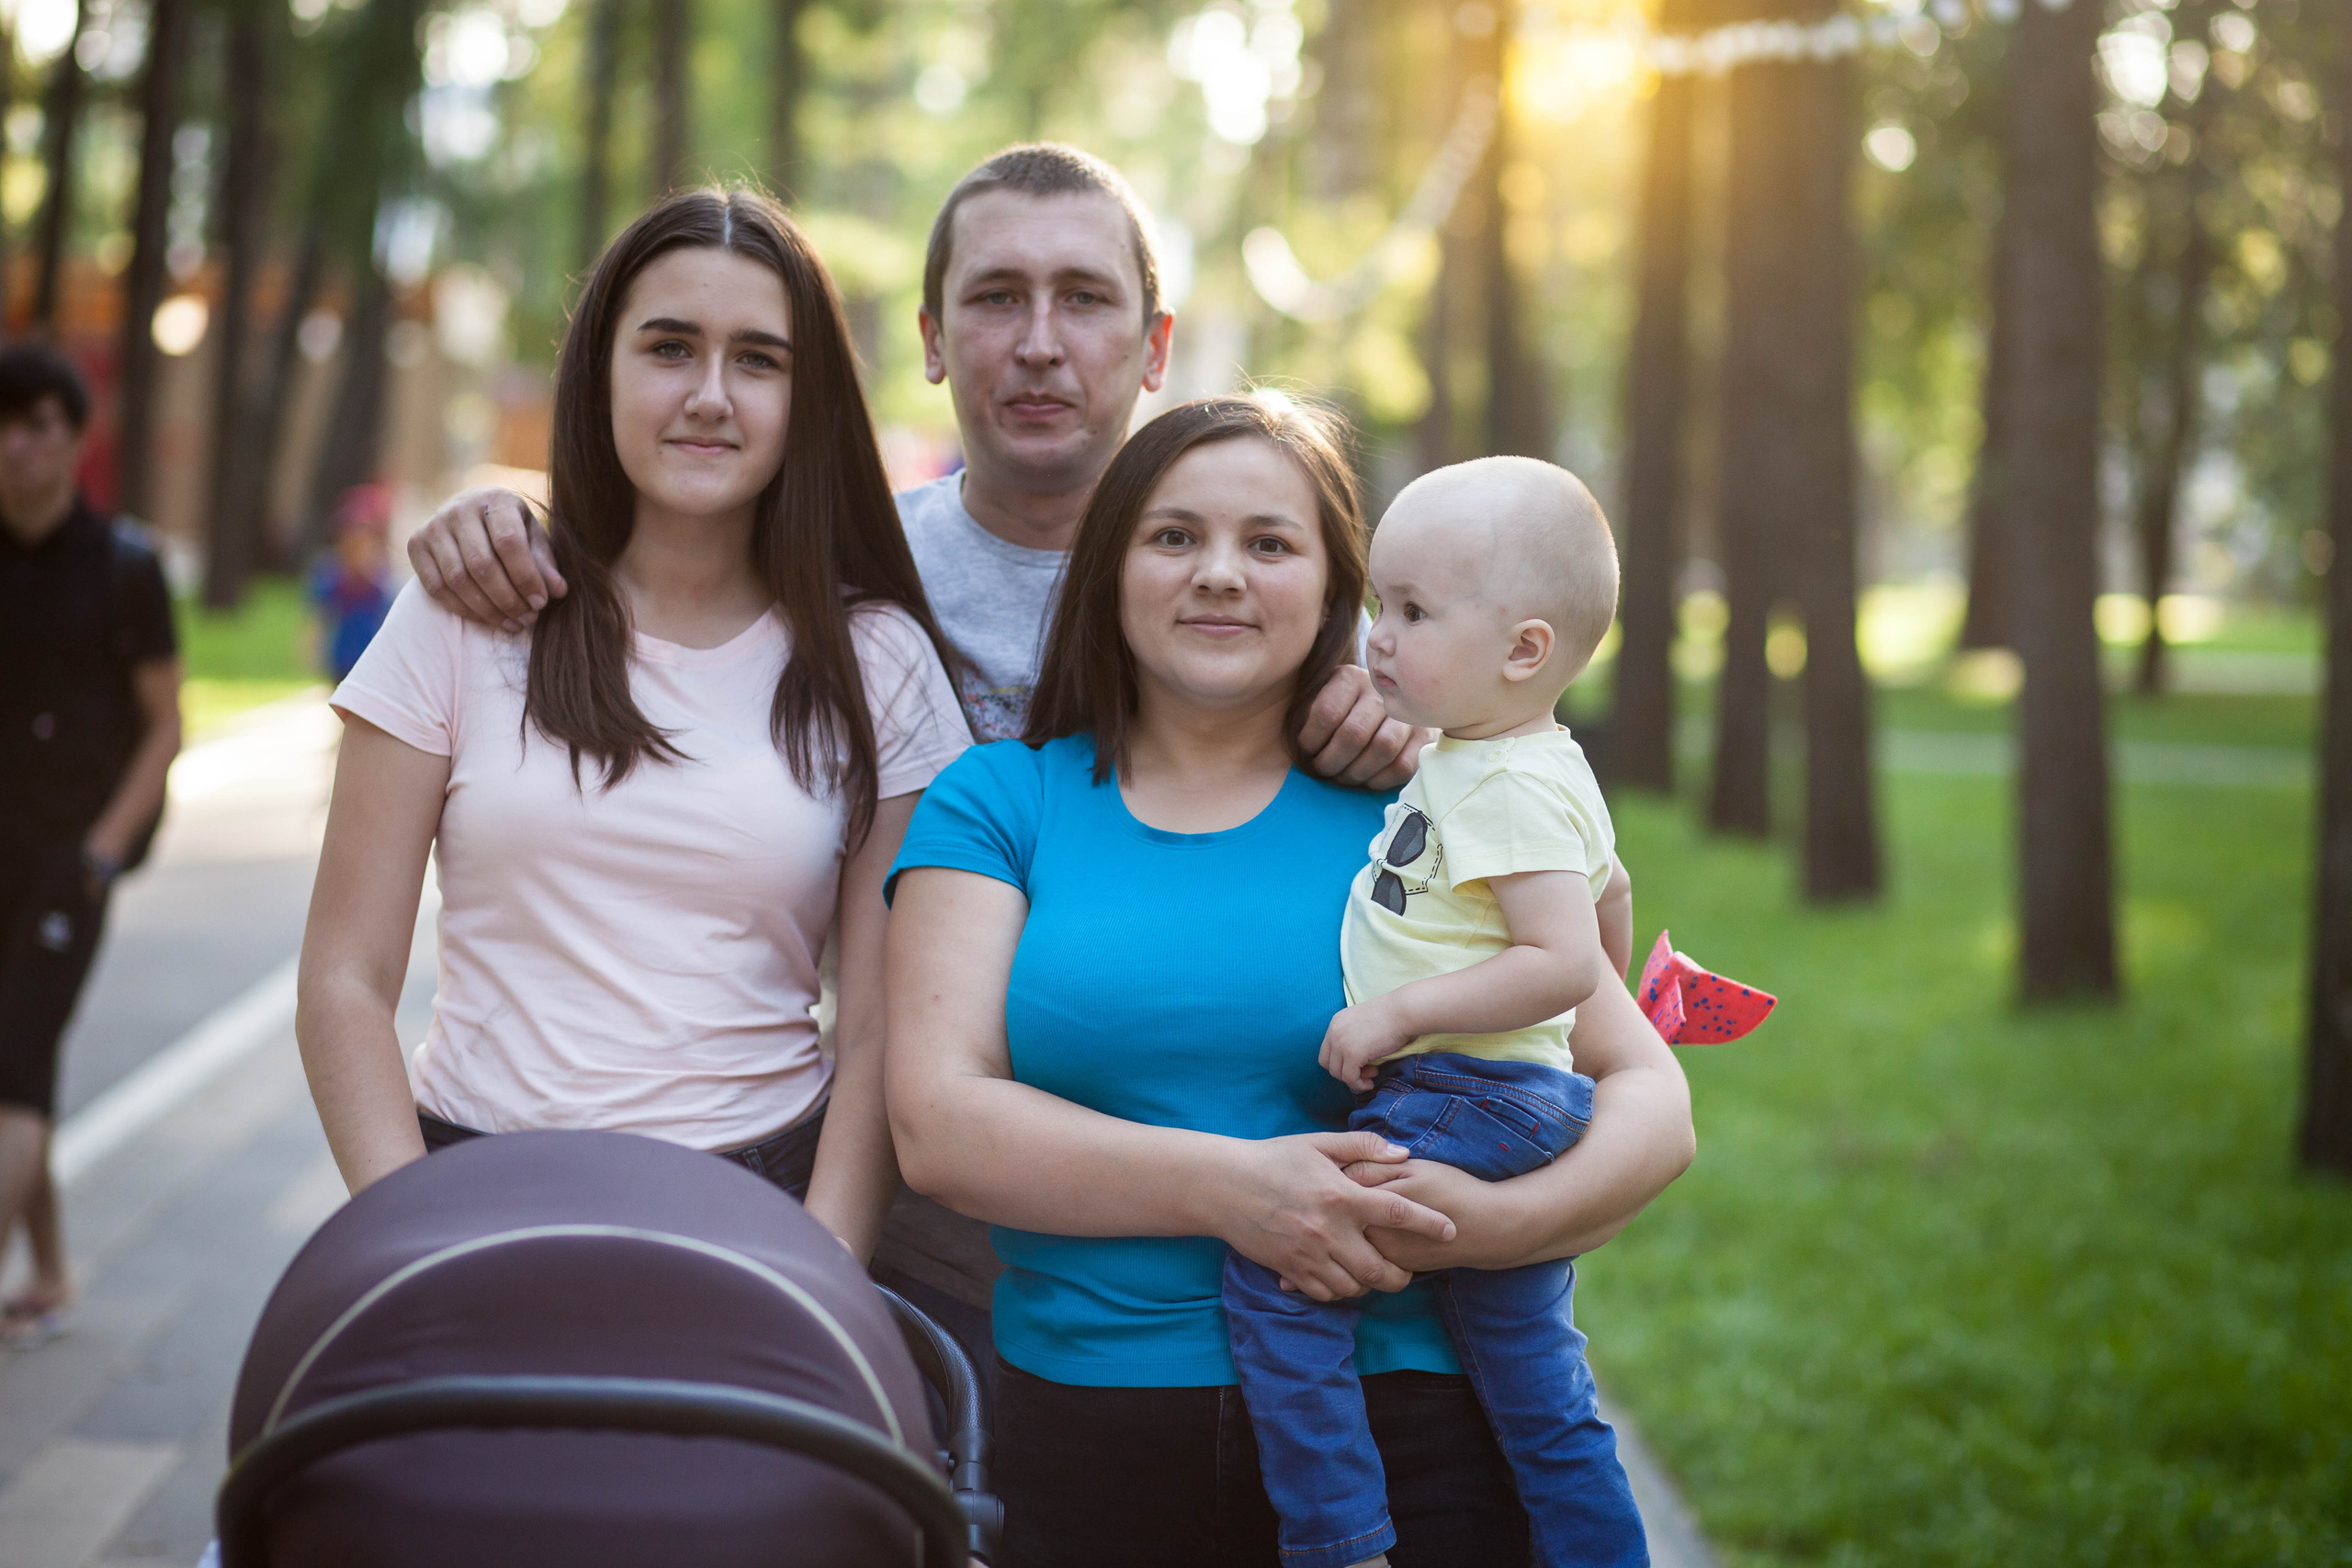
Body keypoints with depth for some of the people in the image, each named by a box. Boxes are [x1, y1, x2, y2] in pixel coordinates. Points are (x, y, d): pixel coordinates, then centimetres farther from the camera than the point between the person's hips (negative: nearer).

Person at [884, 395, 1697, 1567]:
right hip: (1087, 1433, 0)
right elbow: (936, 1123, -5)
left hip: (1405, 1427, 0)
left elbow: (1651, 1101, 3)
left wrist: (1492, 1220, -19)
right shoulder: (998, 800, 7)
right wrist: (1221, 1187, -19)